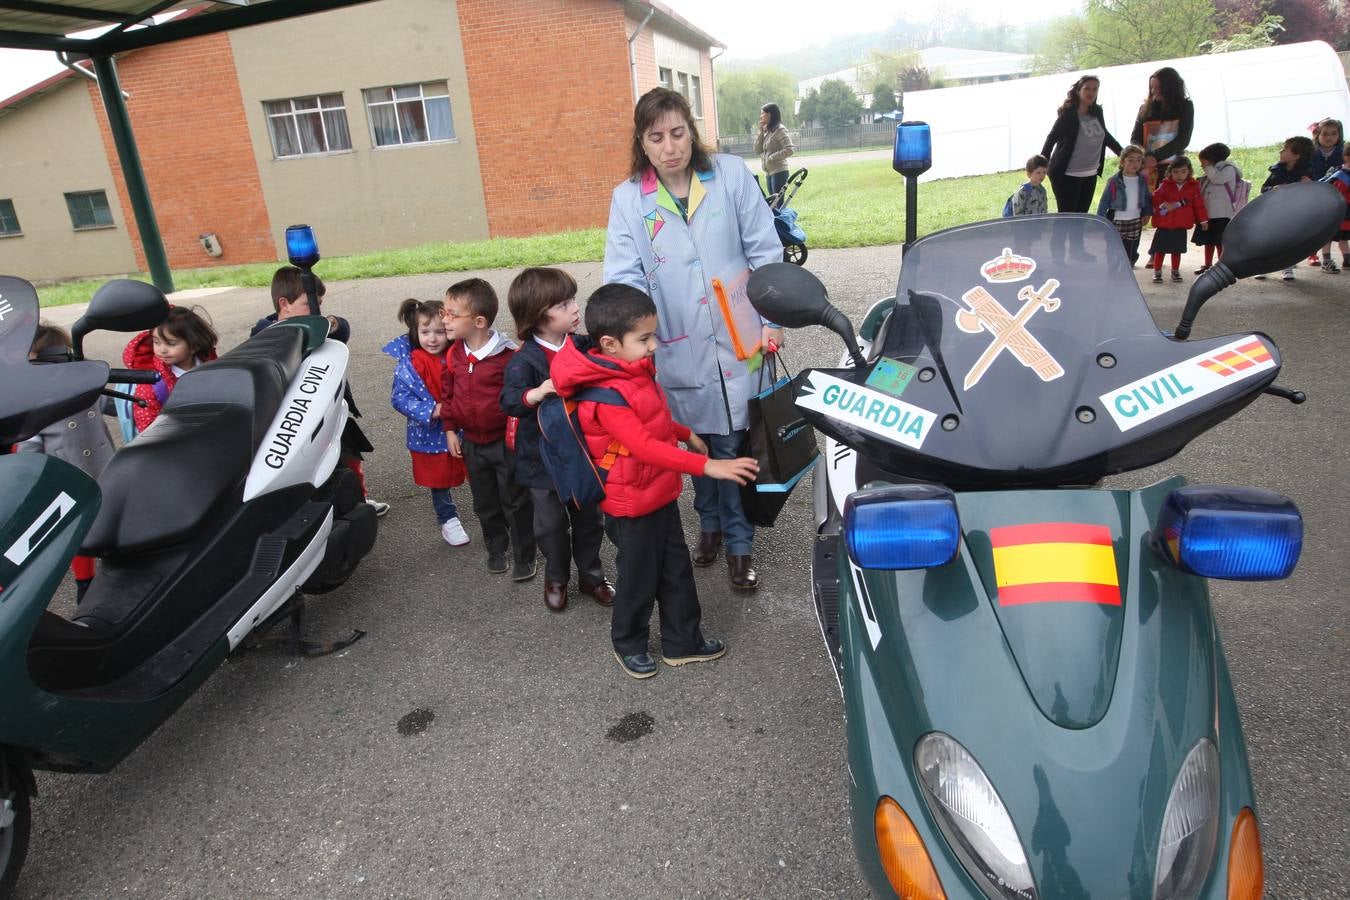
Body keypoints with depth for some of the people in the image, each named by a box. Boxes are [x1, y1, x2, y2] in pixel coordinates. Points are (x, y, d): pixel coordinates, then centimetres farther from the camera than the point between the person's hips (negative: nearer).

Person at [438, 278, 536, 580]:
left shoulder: (507, 356, -20)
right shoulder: (454, 355, -1)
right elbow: (448, 393, 10)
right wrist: (450, 430, 9)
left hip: (505, 441, -6)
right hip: (471, 442, 6)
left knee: (515, 502, 7)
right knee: (485, 502, 19)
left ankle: (524, 556, 23)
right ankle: (496, 549, 38)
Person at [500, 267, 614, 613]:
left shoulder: (584, 347, -3)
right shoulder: (524, 360, -18)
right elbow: (510, 399, -31)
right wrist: (536, 393, -50)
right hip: (544, 459, -4)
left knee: (589, 519, 17)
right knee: (551, 525, 13)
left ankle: (591, 575, 38)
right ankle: (556, 578, 37)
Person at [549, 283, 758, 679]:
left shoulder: (635, 369, 2)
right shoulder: (607, 395, -29)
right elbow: (645, 447, -37)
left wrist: (686, 434, 20)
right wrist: (707, 465, -40)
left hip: (661, 494, 9)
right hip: (632, 505, -9)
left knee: (676, 570, 18)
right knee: (639, 579, 11)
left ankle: (683, 640, 35)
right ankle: (628, 644, 35)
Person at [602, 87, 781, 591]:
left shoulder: (731, 175, -2)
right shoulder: (628, 199, 0)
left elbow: (765, 251, 1)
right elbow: (623, 275, -6)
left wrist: (771, 319, -2)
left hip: (738, 340, -1)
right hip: (680, 350, 1)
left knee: (733, 444, 3)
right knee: (699, 442, 14)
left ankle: (738, 543, 22)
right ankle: (709, 524, 38)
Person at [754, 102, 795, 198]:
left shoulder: (780, 130, -9)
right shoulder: (767, 131, 15)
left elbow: (790, 150, -17)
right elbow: (757, 150, 10)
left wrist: (772, 158, -16)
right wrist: (761, 132, 2)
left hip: (779, 172, -9)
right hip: (768, 172, 9)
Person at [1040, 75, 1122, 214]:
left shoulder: (1097, 112, 9)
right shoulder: (1068, 114, -10)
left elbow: (1105, 134, 23)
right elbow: (1052, 138, -10)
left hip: (1090, 175, 7)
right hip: (1067, 175, -7)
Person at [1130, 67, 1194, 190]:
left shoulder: (1185, 106, 7)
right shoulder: (1145, 108, 13)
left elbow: (1183, 139, -2)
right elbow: (1135, 138, 11)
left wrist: (1156, 156, -15)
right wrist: (1145, 156, -11)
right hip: (1148, 167, 2)